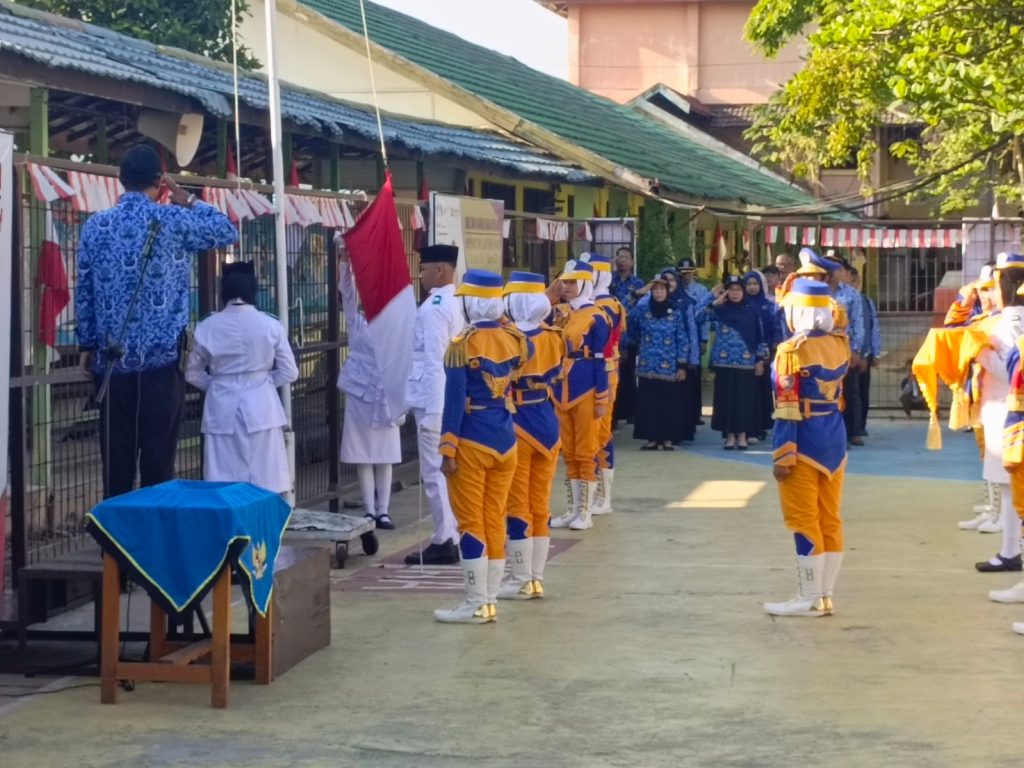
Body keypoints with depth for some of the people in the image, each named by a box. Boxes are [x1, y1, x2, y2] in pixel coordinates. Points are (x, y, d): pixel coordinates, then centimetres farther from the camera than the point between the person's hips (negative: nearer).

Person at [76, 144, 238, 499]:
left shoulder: (95, 226, 6)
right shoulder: (173, 220, -5)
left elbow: (83, 291, 9)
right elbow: (229, 232, 10)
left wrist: (87, 344, 19)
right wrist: (188, 201, 17)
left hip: (111, 360, 3)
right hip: (162, 356, -3)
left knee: (116, 456, 5)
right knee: (158, 457, 0)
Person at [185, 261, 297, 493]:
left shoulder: (207, 327, -1)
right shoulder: (270, 325, -4)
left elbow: (193, 374, 8)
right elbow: (289, 373, 1)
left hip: (222, 410, 1)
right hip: (261, 408, -1)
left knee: (223, 483, 3)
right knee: (266, 483, 3)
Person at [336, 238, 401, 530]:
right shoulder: (356, 321, 3)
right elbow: (347, 289, -9)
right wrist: (344, 259, -22)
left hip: (387, 394, 0)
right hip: (360, 393, 0)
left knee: (385, 455, 3)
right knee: (363, 455, 2)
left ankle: (383, 511, 7)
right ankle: (369, 511, 6)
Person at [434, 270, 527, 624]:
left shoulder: (463, 345, -14)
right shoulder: (515, 339, 2)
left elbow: (455, 401, -15)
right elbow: (527, 354, 27)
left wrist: (447, 450, -12)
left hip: (472, 443, -6)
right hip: (506, 441, 6)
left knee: (471, 523, 0)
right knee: (495, 520, 11)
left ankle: (476, 605, 2)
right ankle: (490, 601, 15)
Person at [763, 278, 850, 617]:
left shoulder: (792, 351, -16)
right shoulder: (841, 345, 2)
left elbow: (787, 410, -18)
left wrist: (782, 456, -15)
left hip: (804, 445, -7)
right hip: (835, 439, 7)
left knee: (804, 522, -1)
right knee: (830, 520, 10)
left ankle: (809, 599, 2)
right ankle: (825, 596, 15)